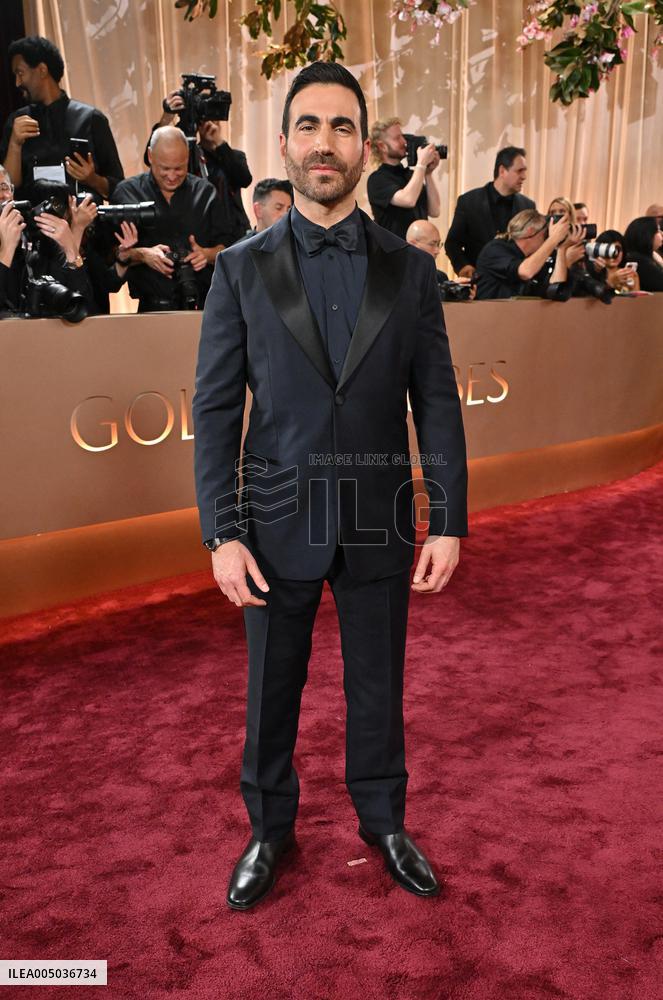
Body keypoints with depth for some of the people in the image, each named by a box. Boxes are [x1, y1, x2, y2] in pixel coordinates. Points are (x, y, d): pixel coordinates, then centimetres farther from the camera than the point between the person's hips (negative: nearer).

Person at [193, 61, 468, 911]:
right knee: (271, 691, 14)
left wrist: (448, 523, -5)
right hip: (278, 520, 0)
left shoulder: (409, 269, 1)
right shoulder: (241, 269, -2)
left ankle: (383, 822, 39)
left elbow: (437, 402, 0)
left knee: (377, 688, 15)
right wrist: (221, 534, -9)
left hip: (379, 521, 1)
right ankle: (269, 830, 37)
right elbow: (215, 408, -3)